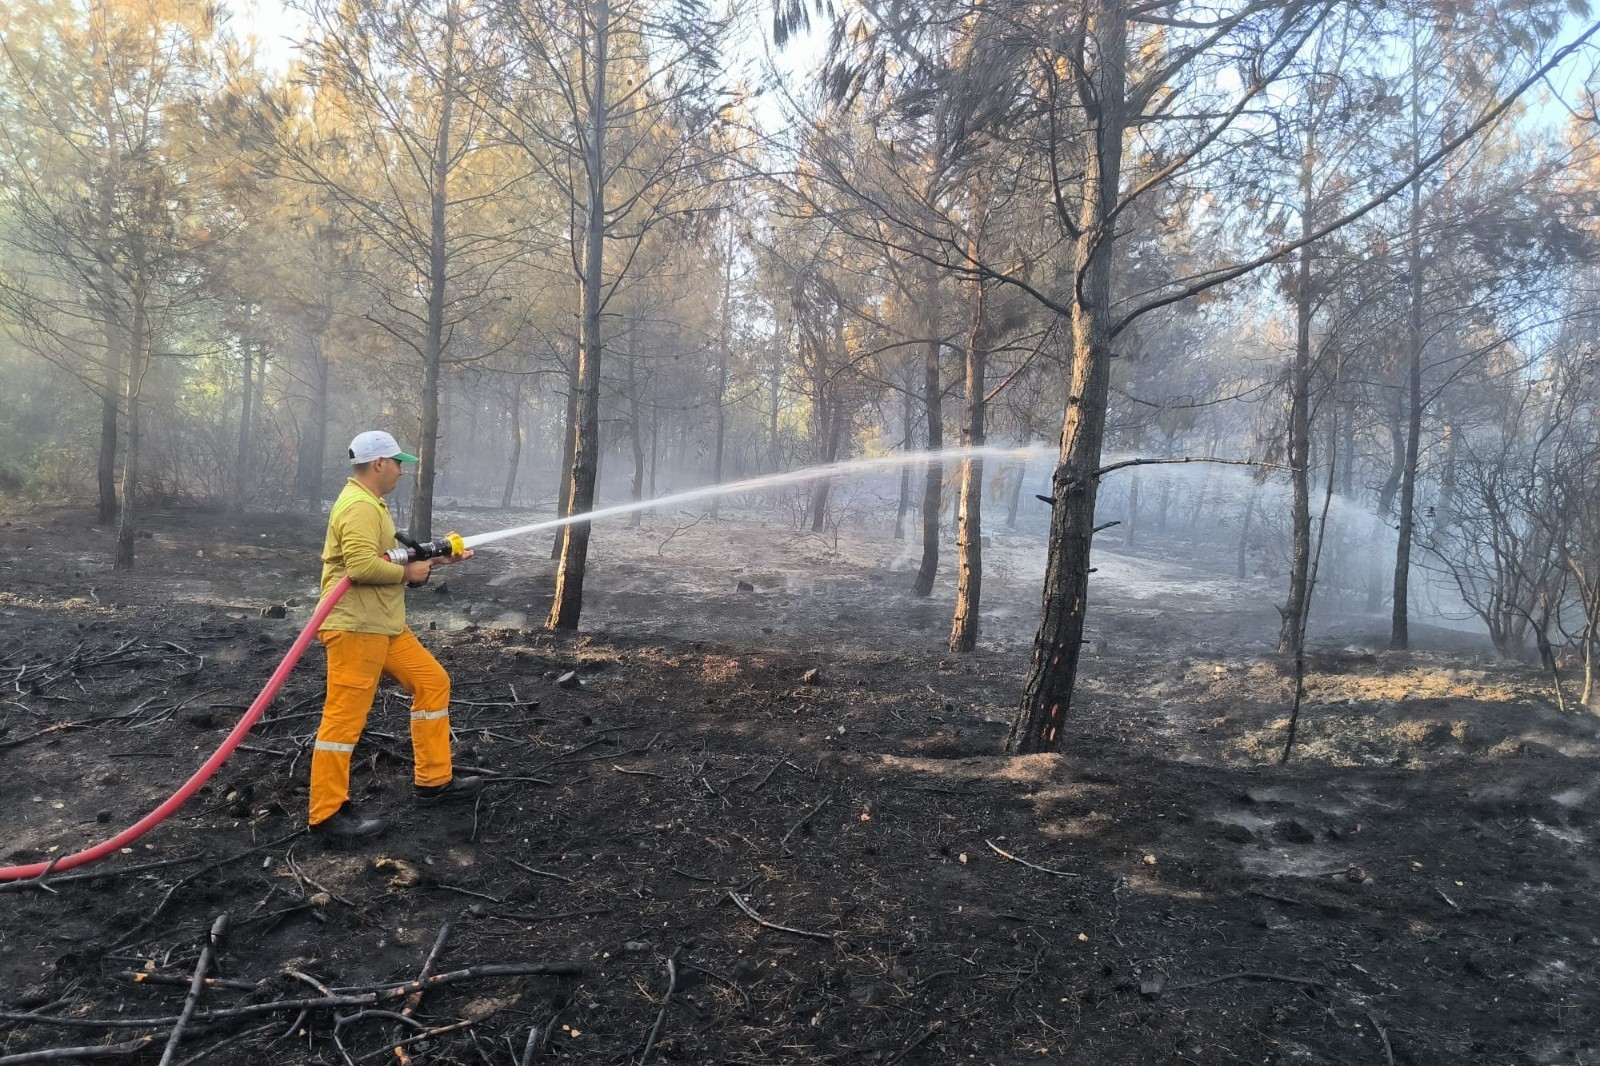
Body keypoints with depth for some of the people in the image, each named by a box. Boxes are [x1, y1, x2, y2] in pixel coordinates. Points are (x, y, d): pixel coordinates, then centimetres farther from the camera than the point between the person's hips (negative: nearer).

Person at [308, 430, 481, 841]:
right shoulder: (358, 506, -17)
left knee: (432, 682, 13)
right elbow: (362, 565, -29)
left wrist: (438, 559, 18)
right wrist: (408, 573, -14)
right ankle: (328, 813, 6)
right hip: (355, 627, -11)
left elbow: (386, 557, 24)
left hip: (385, 625, 11)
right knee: (345, 715, -4)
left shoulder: (370, 504, 18)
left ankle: (434, 780, 21)